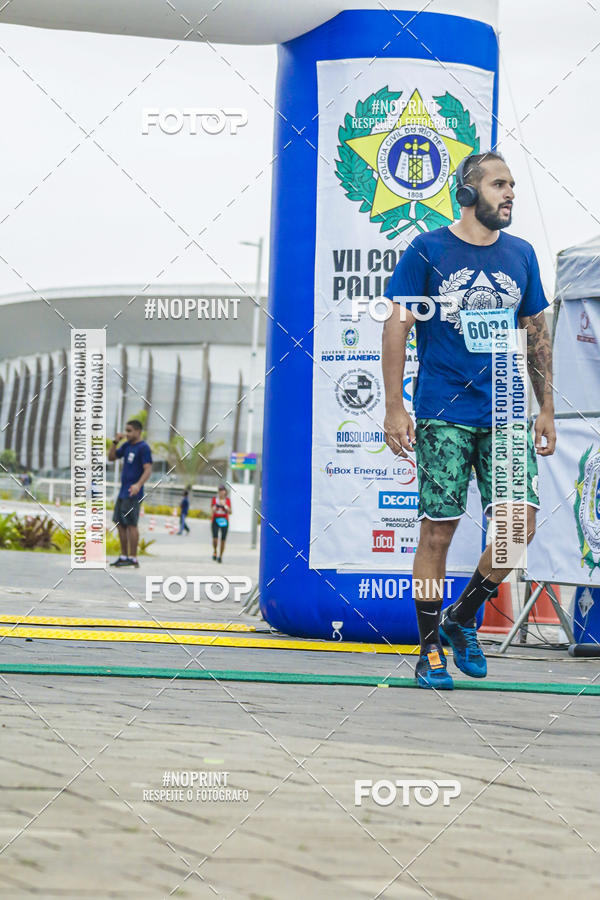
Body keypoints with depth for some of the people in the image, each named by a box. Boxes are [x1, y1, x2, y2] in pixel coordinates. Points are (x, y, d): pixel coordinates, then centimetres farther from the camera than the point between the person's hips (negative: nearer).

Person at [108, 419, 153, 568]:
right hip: (123, 492, 9)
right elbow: (111, 457, 20)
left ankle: (133, 559, -8)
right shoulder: (127, 445, 15)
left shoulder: (143, 448, -10)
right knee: (120, 524, 9)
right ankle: (124, 556, 16)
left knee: (131, 524, -10)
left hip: (132, 494, -9)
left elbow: (148, 469, -18)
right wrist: (115, 442, 4)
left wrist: (138, 484, -34)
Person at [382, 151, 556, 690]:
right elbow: (397, 328, -1)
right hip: (442, 417, -3)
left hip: (505, 417, 4)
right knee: (438, 532, -2)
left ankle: (461, 620, 13)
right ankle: (430, 651, 11)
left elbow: (537, 336, 18)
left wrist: (547, 410, 13)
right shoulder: (427, 251, 0)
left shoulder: (520, 255, 12)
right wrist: (394, 407, -7)